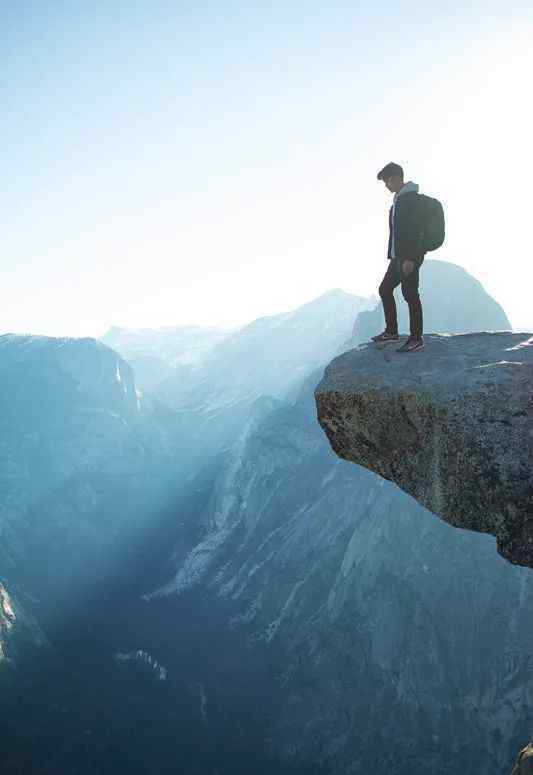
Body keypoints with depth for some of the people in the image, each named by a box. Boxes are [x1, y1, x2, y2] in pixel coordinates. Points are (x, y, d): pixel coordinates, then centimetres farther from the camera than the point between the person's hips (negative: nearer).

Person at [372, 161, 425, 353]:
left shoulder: (411, 199, -13)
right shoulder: (398, 199, 17)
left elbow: (414, 230, -21)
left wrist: (410, 258, -25)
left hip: (409, 257, -10)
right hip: (398, 257, 10)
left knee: (410, 295, -5)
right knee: (385, 289, 14)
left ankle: (416, 338, 3)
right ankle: (391, 331, 25)